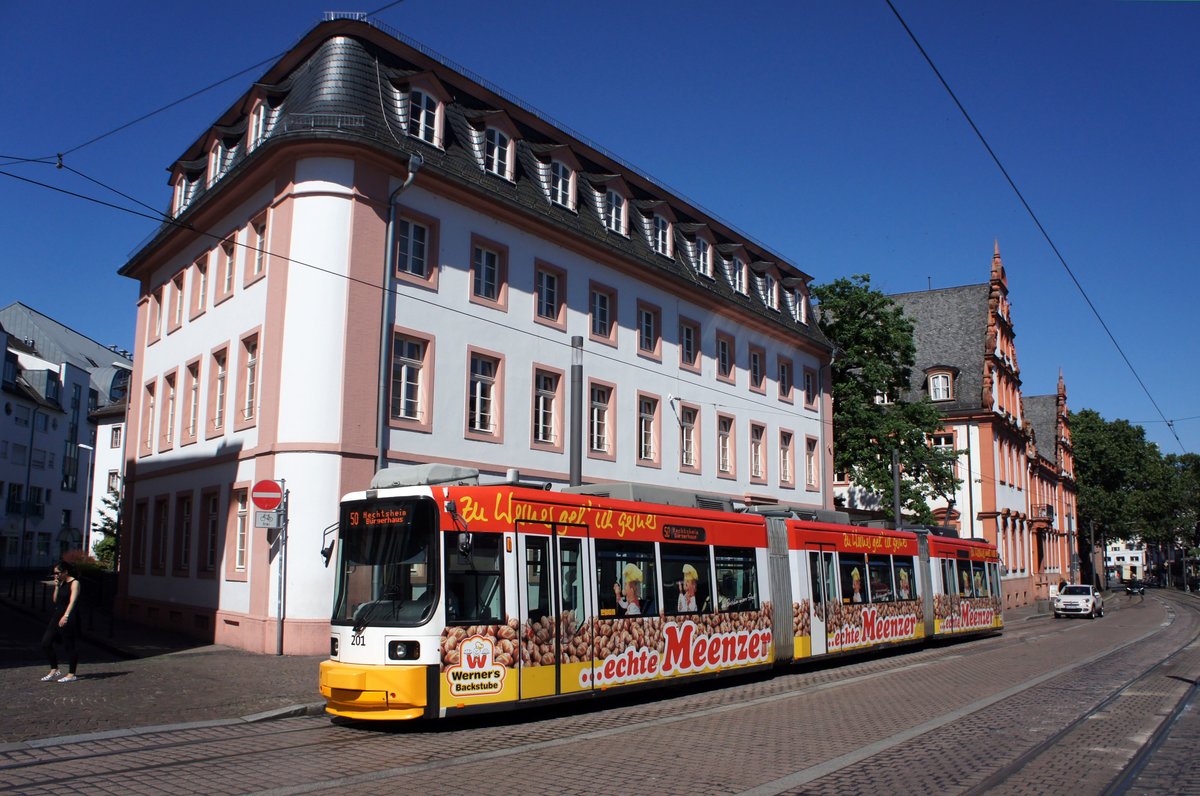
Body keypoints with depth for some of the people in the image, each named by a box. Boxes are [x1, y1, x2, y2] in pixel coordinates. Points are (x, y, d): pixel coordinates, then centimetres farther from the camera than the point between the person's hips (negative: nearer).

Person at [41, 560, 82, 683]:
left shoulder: (74, 583, -11)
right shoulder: (62, 583, 14)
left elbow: (72, 601, -22)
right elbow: (55, 600, 15)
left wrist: (66, 616, -33)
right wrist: (56, 586, 5)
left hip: (69, 619, -9)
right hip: (57, 616, 9)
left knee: (68, 647, -3)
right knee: (45, 643, 4)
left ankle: (71, 675, 7)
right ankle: (54, 671, 15)